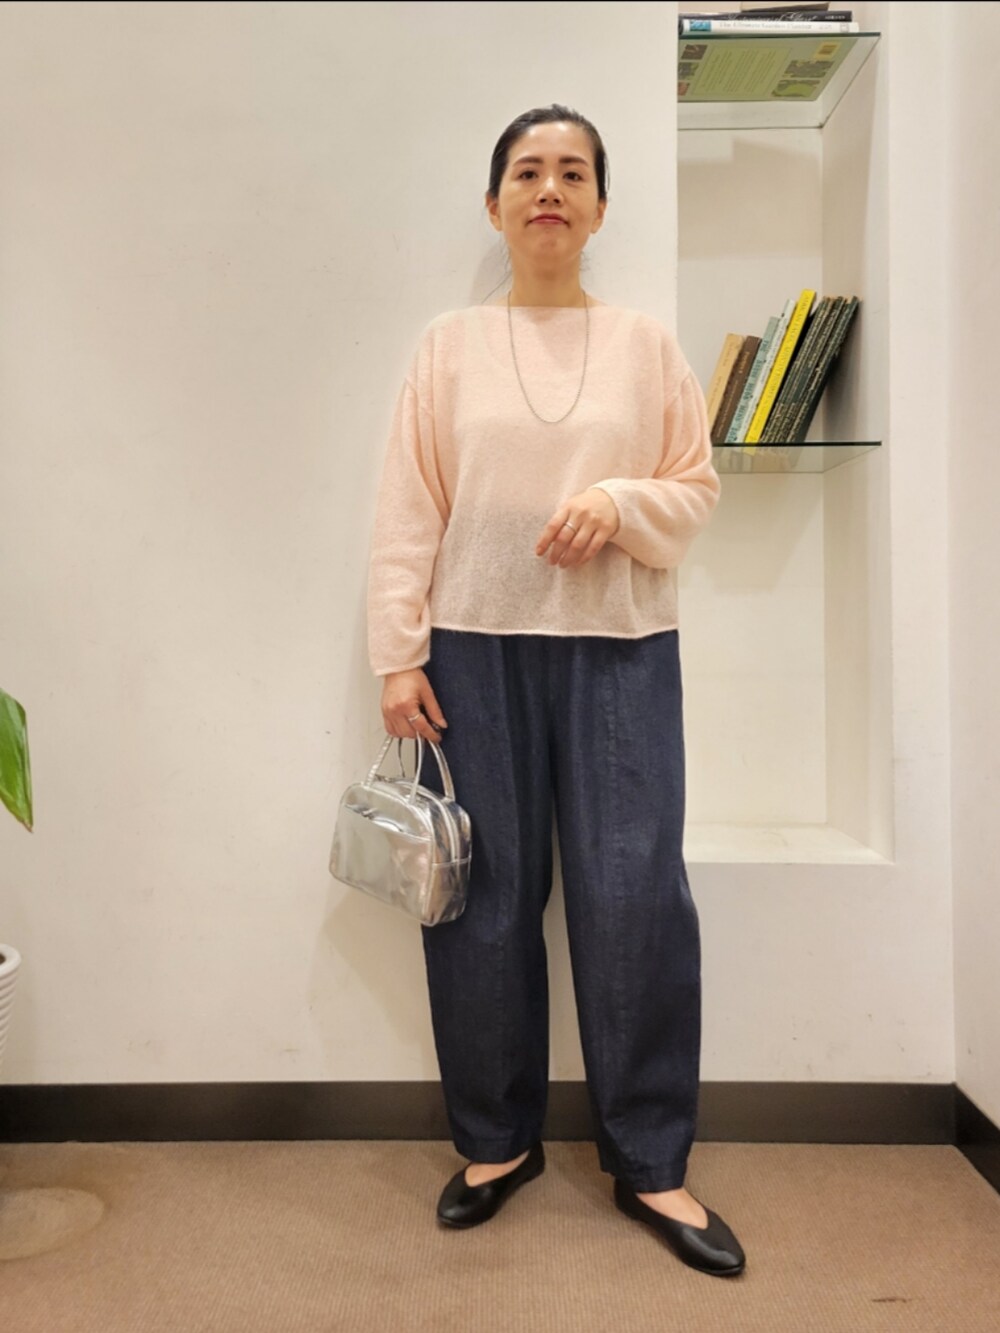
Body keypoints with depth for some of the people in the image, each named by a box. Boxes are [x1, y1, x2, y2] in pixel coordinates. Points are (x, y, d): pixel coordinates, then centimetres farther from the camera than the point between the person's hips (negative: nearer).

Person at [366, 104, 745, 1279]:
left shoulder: (646, 344, 9)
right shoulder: (449, 345, 7)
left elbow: (696, 490, 10)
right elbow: (407, 513, 2)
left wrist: (617, 503, -11)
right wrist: (398, 656, -5)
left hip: (620, 650, 1)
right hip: (477, 648, 0)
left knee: (636, 896, -1)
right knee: (484, 898, 5)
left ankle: (649, 1164, 18)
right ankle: (497, 1141, 26)